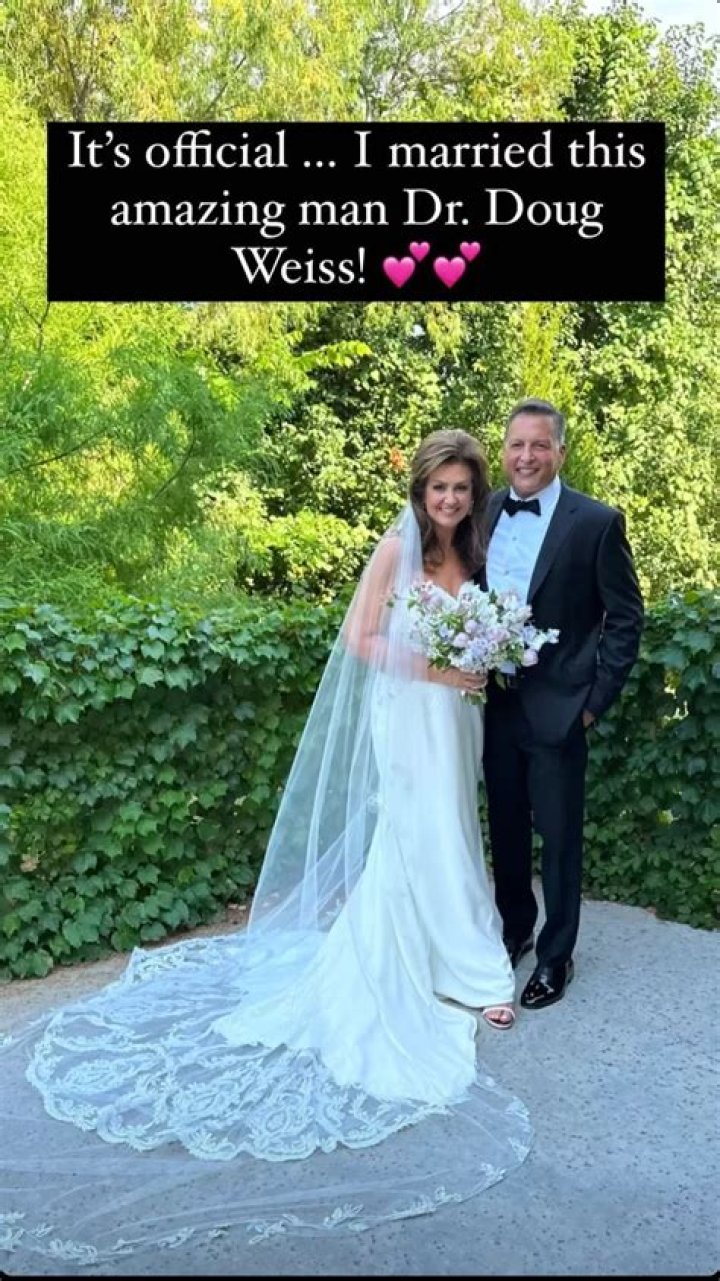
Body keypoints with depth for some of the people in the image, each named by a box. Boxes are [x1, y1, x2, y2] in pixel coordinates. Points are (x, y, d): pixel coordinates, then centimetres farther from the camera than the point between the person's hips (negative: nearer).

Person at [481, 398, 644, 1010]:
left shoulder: (597, 522, -11)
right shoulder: (484, 513, 2)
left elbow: (626, 617, -7)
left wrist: (597, 699, -10)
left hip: (557, 707, -4)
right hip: (495, 703, 5)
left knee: (559, 837, 8)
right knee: (505, 828, 18)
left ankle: (556, 954, 26)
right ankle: (514, 927, 39)